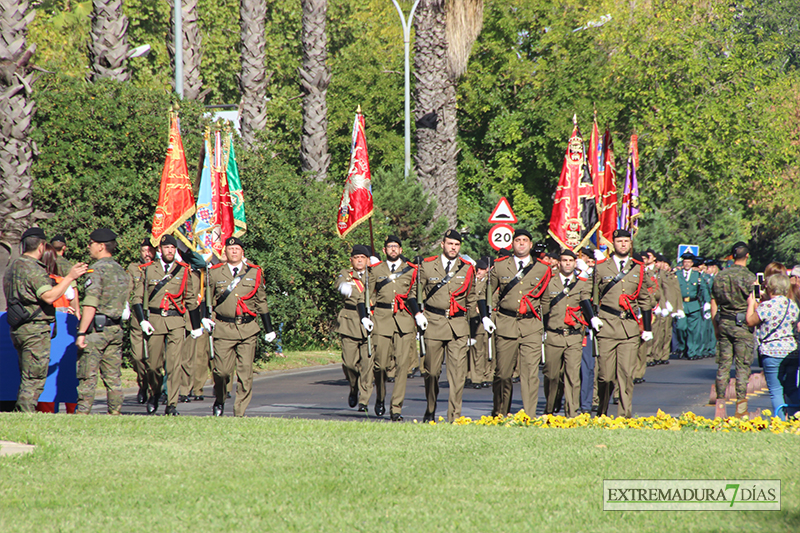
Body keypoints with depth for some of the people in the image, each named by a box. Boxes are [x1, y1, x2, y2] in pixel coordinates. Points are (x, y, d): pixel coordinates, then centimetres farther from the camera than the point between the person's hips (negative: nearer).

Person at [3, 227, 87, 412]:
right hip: (35, 329, -9)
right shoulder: (33, 269, -14)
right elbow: (49, 296, -23)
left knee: (27, 379, 14)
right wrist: (69, 277, -17)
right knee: (34, 380, -6)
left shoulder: (13, 267, 16)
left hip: (18, 328, 9)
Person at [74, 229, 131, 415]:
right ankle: (115, 414, 7)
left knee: (87, 377, -5)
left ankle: (82, 414, -7)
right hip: (116, 329, 7)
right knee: (113, 377, 8)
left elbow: (91, 305, -18)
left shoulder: (97, 270, -11)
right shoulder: (122, 272, 14)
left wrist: (81, 332, -19)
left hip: (96, 328, -7)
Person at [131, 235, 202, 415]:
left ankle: (172, 405, -9)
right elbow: (137, 297, 8)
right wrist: (142, 320, -4)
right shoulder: (148, 270, 6)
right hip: (154, 320, 0)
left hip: (176, 321, 0)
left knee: (174, 364, -10)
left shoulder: (183, 270, 8)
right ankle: (154, 395, 33)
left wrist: (196, 326, 15)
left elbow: (191, 299, 14)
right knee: (154, 364, 5)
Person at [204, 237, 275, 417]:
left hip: (248, 329, 1)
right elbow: (208, 299, 14)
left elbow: (261, 302, 15)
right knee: (222, 370, -3)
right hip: (223, 329, -1)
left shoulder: (254, 272, 10)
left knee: (245, 372, -5)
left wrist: (269, 329, 15)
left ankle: (240, 413, 1)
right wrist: (206, 318, -3)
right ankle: (219, 401, 26)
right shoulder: (215, 273, 7)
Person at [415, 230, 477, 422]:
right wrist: (418, 314, 0)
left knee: (458, 372, -8)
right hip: (434, 323, 0)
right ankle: (430, 411, 24)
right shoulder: (427, 266, 6)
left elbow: (471, 299, 18)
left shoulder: (467, 269, 9)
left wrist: (472, 323, 15)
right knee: (432, 371, 4)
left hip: (458, 325, 0)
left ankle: (454, 416, -8)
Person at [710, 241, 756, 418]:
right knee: (742, 365, -1)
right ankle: (741, 404, -4)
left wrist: (717, 327, 19)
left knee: (723, 364, 10)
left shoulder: (720, 276, 6)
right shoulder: (749, 277, -10)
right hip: (742, 324, -4)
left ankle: (720, 400, 11)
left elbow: (714, 304, 11)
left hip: (723, 323, 4)